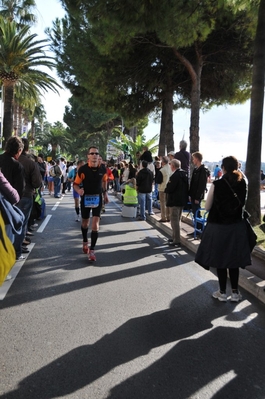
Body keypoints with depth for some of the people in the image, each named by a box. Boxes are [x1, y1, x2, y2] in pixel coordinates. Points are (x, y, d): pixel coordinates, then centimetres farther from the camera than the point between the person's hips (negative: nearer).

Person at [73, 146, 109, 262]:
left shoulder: (102, 170, -7)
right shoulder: (82, 169, -14)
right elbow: (76, 184, -8)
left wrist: (105, 193, 14)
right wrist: (78, 190, -29)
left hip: (97, 198, 1)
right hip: (85, 198, 0)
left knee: (95, 223, -10)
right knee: (85, 222, 17)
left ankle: (92, 250, -5)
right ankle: (85, 241, 44)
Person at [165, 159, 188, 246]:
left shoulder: (175, 176, -21)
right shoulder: (184, 173, 7)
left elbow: (170, 189, -22)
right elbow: (187, 187, 12)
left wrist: (166, 189, -1)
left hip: (174, 201, -10)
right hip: (182, 200, 10)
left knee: (175, 221, -2)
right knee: (177, 220, 19)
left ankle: (176, 241, 3)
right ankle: (175, 237, 30)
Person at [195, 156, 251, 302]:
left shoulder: (217, 184, -14)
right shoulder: (243, 183, -3)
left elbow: (207, 207, -5)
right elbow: (243, 204, 8)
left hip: (218, 226, -3)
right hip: (237, 226, 3)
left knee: (220, 259, 9)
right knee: (234, 259, 14)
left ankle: (223, 293, 18)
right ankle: (235, 292, 21)